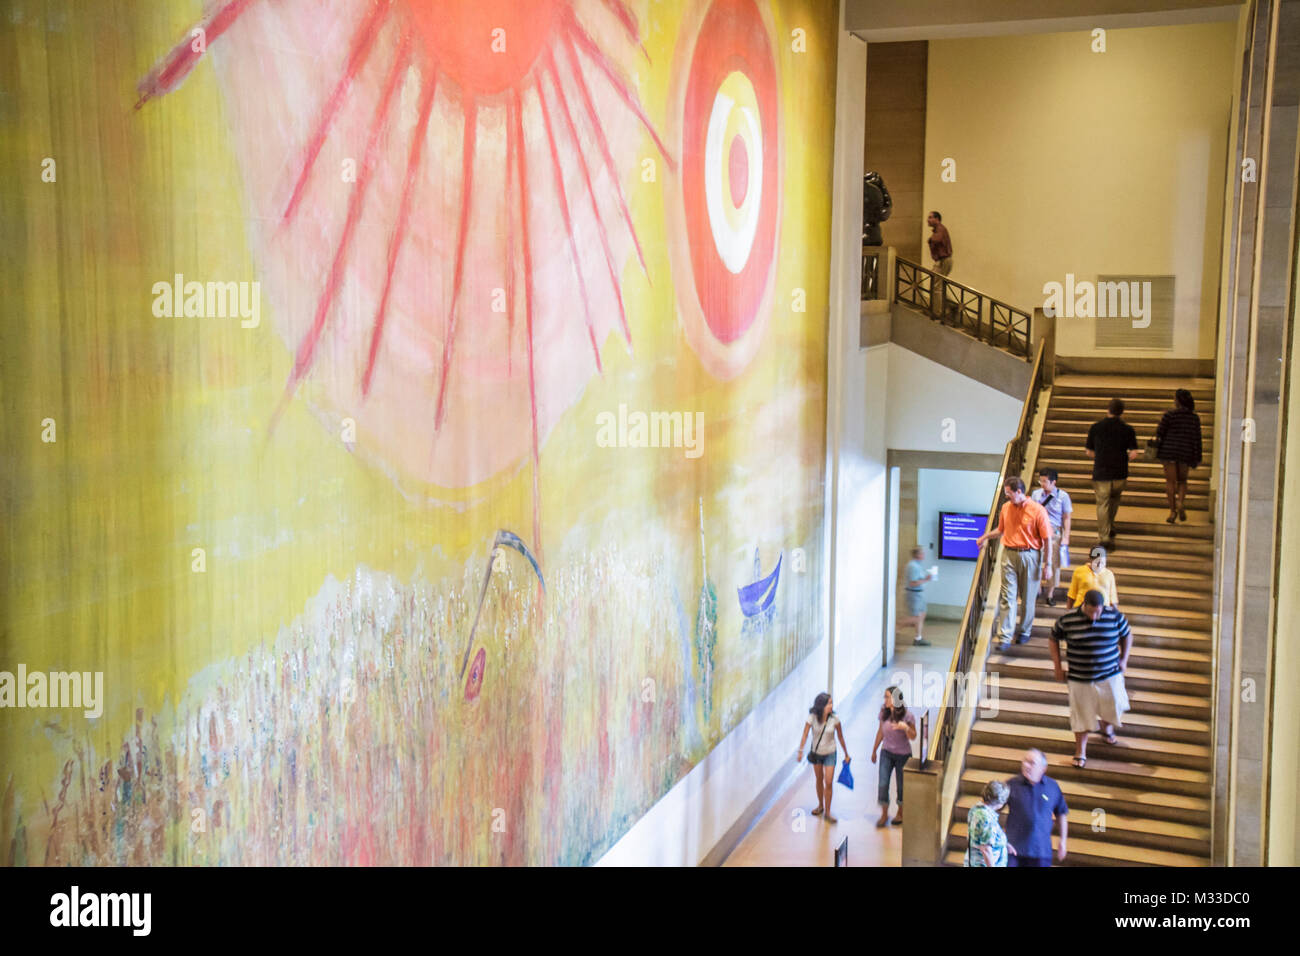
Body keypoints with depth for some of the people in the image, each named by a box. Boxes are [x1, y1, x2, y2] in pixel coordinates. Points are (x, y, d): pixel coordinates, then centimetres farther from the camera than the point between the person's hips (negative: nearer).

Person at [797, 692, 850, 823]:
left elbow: (841, 737, -7)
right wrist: (800, 751, -26)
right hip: (816, 753, 1)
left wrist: (846, 754, 1)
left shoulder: (834, 719, -18)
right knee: (819, 780, 16)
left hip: (830, 754, -1)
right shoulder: (812, 717, -19)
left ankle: (827, 812, 5)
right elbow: (805, 735, -16)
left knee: (829, 783, -6)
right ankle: (820, 806, 36)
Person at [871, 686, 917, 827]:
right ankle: (884, 814, 11)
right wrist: (874, 750, 15)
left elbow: (913, 737, -16)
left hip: (903, 755, -3)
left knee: (901, 785, 10)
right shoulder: (884, 712, -7)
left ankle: (900, 813, 32)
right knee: (882, 785, -5)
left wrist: (906, 727, -37)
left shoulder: (907, 716, -19)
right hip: (886, 753, 3)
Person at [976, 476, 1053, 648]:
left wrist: (1047, 565, -9)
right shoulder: (1006, 508, 5)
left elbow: (1047, 539, -8)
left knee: (1028, 597, 10)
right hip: (1009, 555, 3)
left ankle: (1025, 631, 28)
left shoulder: (1037, 510, -10)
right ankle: (1006, 637, -4)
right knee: (1008, 597, -3)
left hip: (1030, 556, -3)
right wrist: (985, 537, 24)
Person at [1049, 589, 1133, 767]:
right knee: (1081, 715, 6)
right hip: (1080, 678, -2)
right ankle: (1080, 751, 25)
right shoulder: (1067, 620, -15)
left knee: (1113, 708, 17)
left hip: (1109, 675, 2)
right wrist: (1057, 666, 0)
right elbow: (1054, 639, 1)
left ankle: (1106, 725, 52)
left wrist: (1123, 659, 3)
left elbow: (1127, 636, 9)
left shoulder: (1115, 617, -10)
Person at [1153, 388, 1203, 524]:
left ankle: (1173, 511, 4)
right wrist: (1197, 459, 8)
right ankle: (1181, 502, -6)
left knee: (1170, 481, 5)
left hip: (1169, 452, -3)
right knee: (1182, 480, 18)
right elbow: (1197, 439, 3)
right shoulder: (1194, 417, 1)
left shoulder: (1169, 415, -10)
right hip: (1186, 453, 3)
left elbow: (1160, 432, -6)